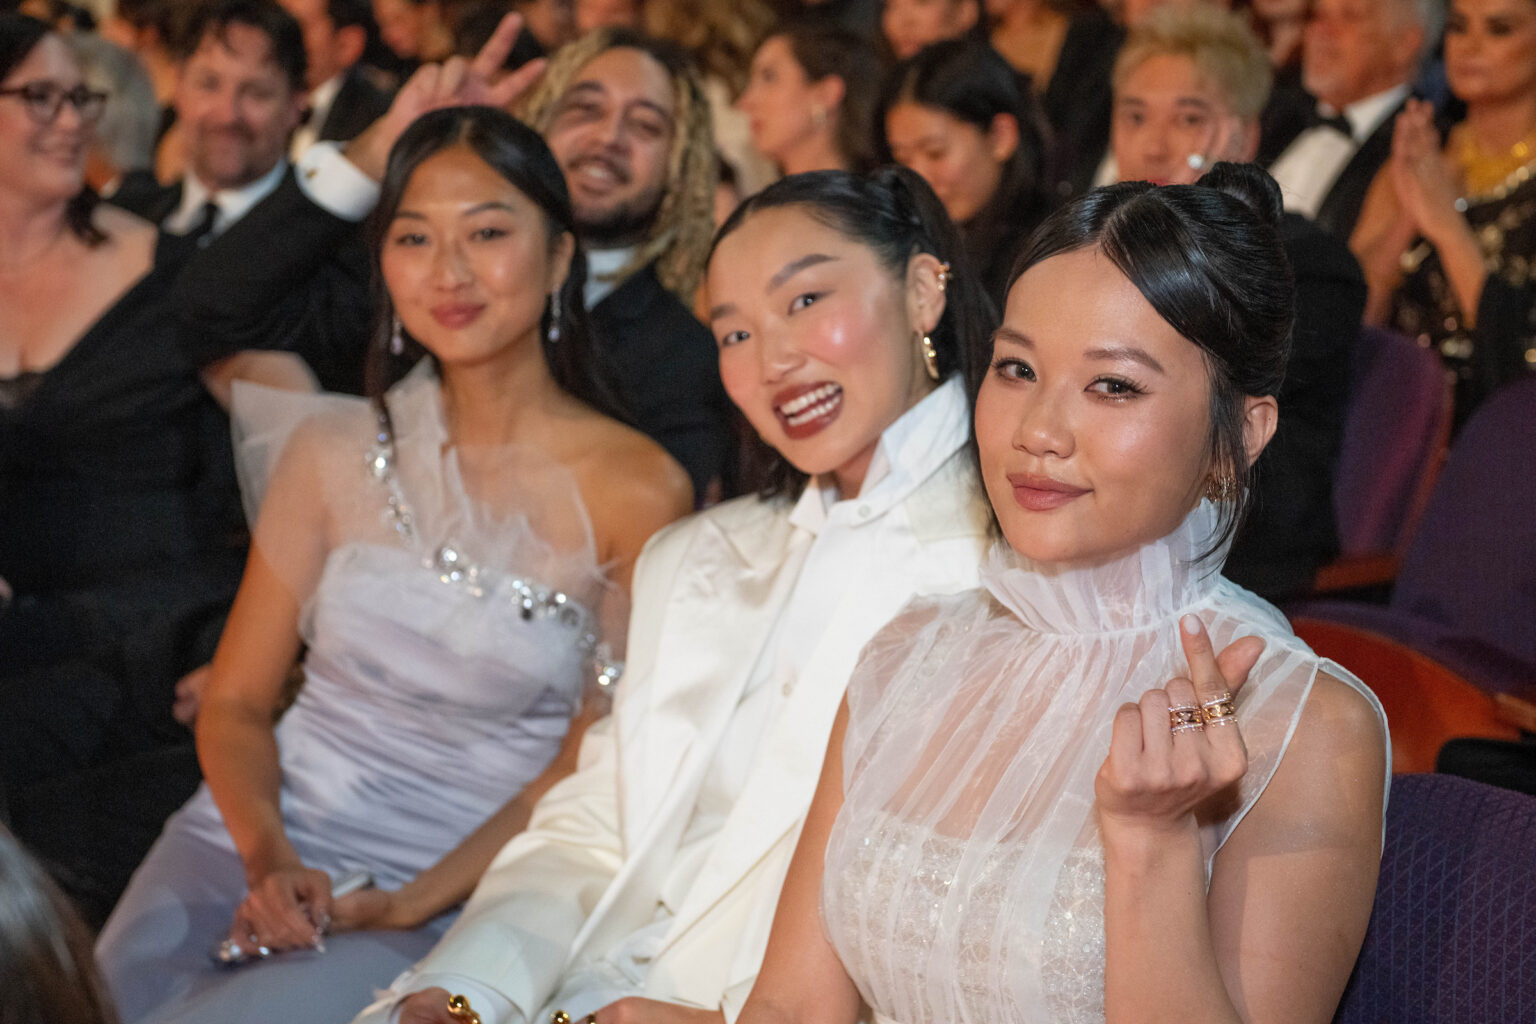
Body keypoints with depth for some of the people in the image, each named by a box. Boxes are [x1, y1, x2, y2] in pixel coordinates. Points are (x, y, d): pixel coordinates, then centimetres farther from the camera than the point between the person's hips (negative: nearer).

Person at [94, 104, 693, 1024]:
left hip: (449, 902, -4)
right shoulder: (334, 449, 8)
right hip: (245, 843, 4)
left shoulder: (637, 488, -4)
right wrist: (269, 857, -10)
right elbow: (237, 701, 9)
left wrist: (410, 904, -15)